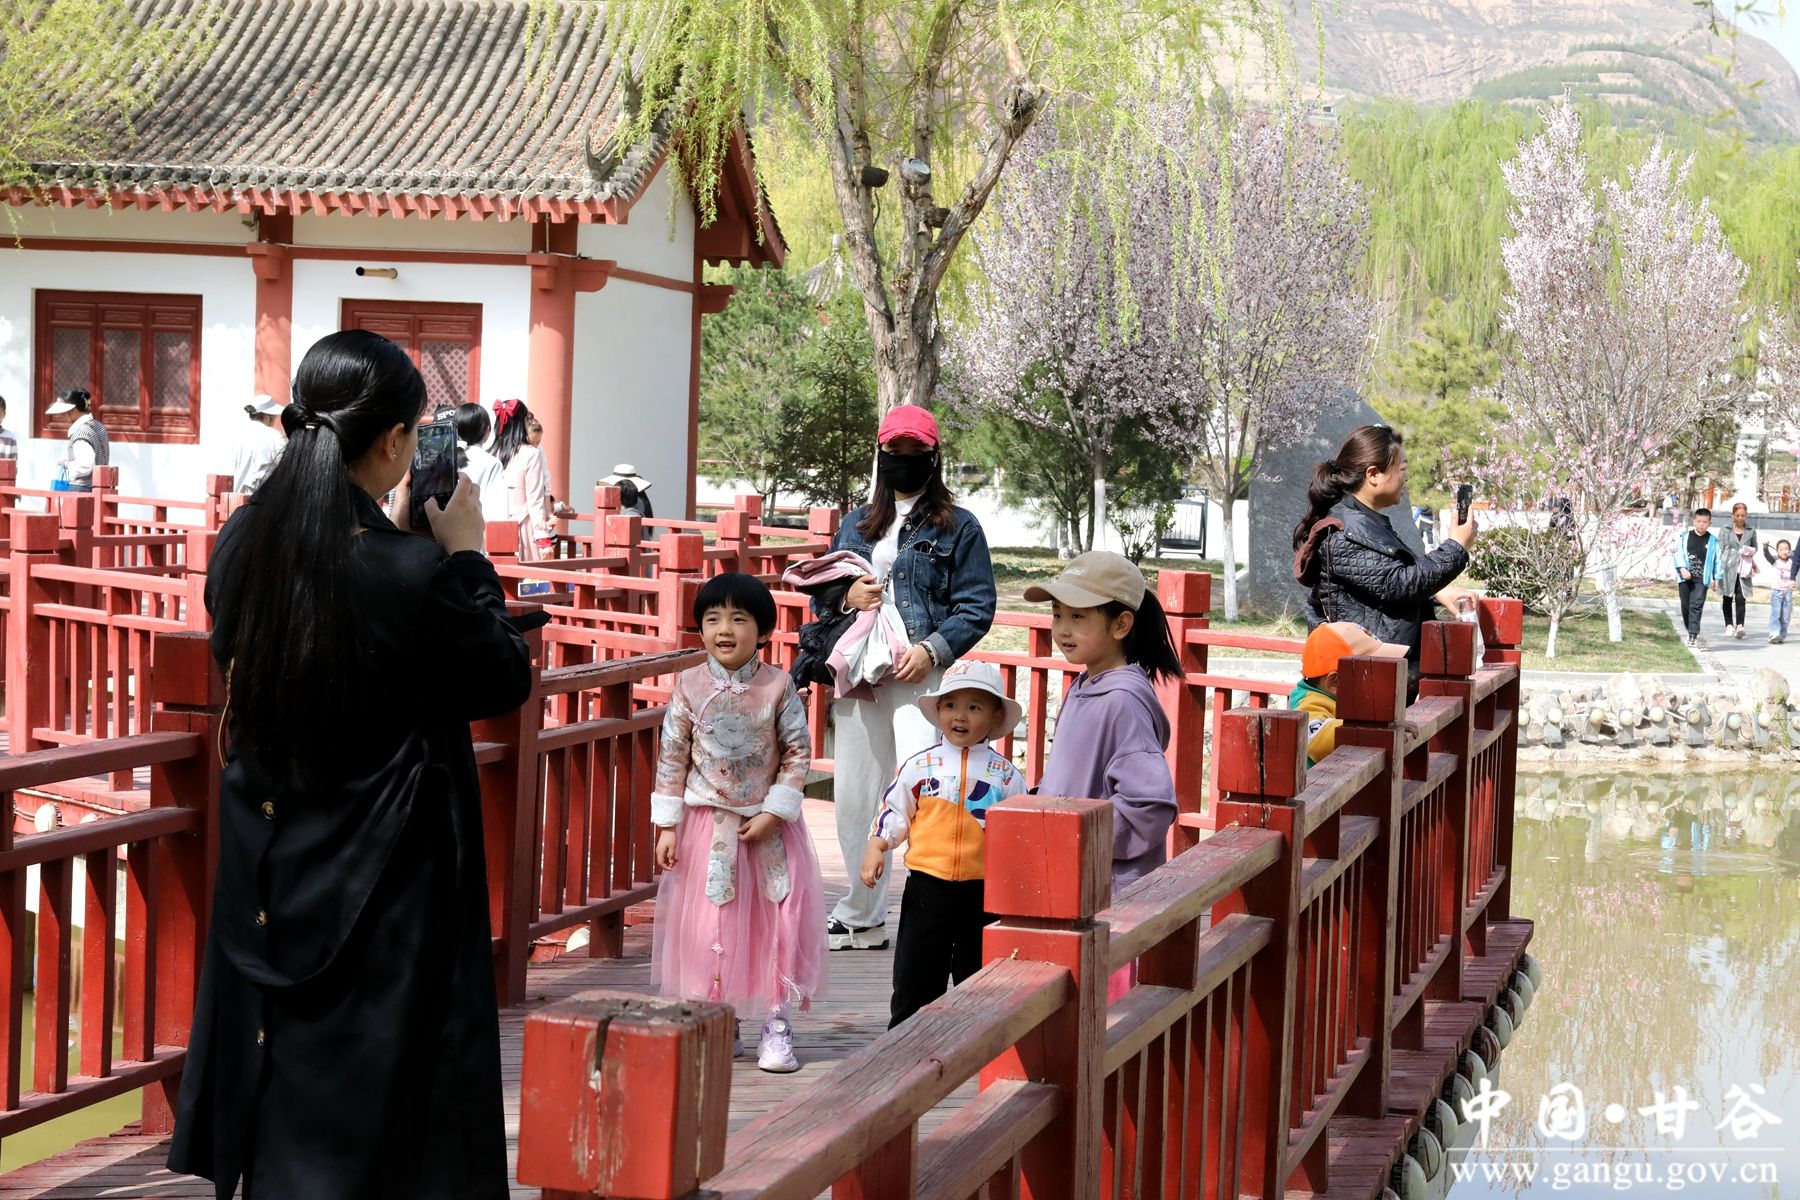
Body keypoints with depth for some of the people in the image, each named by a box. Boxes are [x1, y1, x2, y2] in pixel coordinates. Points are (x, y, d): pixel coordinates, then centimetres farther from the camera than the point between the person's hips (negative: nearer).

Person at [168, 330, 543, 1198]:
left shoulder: (241, 541, -5)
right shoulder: (410, 571, -24)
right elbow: (506, 682, -10)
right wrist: (467, 556, 0)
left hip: (268, 867, 6)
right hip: (384, 881, -6)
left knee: (280, 1091, 19)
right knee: (370, 1107, 7)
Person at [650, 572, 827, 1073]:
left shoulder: (778, 687, -7)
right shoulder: (689, 687, -4)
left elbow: (798, 753, -5)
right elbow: (672, 758, -1)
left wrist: (773, 813, -12)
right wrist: (667, 825, -4)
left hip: (768, 825, -1)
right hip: (707, 824, 1)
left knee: (779, 920, 0)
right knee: (708, 924, 5)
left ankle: (777, 1025, 10)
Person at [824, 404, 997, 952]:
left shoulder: (958, 527, 4)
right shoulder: (856, 525, 19)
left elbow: (977, 608, -1)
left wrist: (932, 649, -15)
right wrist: (846, 596, -1)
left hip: (922, 676, -5)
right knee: (855, 801, 9)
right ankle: (862, 918, 21)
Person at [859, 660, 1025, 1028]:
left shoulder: (1005, 775, 2)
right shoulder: (920, 765, 1)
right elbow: (893, 811, 5)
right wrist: (875, 849, -8)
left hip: (983, 890, 1)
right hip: (927, 885, 0)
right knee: (914, 977, 4)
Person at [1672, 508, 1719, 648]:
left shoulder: (1713, 541, 4)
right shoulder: (1684, 537, 5)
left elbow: (1717, 560, 8)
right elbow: (1679, 553, -1)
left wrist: (1717, 578, 6)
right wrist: (1682, 568, -16)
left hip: (1701, 579, -2)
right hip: (1685, 578, 2)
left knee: (1696, 606, -13)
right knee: (1686, 606, 9)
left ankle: (1693, 635, -16)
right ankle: (1692, 632, 25)